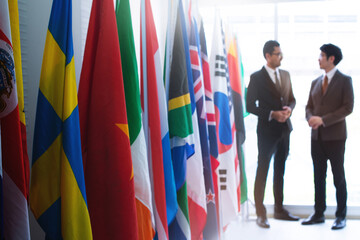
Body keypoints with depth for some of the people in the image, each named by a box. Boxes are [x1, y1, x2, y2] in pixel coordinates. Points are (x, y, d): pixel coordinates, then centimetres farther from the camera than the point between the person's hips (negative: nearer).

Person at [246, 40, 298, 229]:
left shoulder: (286, 75, 9)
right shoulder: (257, 77, -9)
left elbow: (291, 99, 16)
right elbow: (250, 106, -11)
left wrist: (289, 109, -6)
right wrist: (272, 114, -19)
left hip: (284, 129, 6)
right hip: (267, 130, -6)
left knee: (280, 171, 15)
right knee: (262, 171, 0)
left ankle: (279, 209, 26)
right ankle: (260, 214, 6)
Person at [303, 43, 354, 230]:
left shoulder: (344, 80, -3)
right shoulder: (315, 83, 14)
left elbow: (348, 107, -11)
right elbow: (309, 106, 17)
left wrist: (323, 120, -16)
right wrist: (310, 118, -6)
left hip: (335, 137, -5)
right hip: (317, 136, 5)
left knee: (338, 177, 2)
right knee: (319, 176, 9)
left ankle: (341, 216, 11)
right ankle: (318, 214, 18)